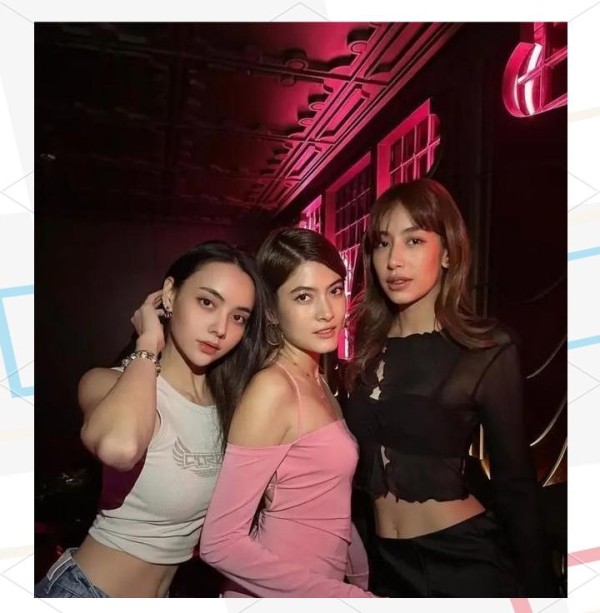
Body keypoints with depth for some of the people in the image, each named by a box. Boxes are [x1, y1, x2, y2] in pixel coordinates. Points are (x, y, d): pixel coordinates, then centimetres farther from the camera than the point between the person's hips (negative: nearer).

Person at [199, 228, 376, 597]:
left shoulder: (318, 381, 2)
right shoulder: (273, 388, -23)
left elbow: (330, 511, 5)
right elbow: (220, 542, -24)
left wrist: (362, 579, -1)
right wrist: (345, 596, -22)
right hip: (276, 597, -7)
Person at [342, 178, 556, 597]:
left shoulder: (488, 350, -14)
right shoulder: (370, 346, -1)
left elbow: (515, 483, -8)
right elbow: (362, 462, 5)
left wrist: (536, 586, -4)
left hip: (464, 559, -4)